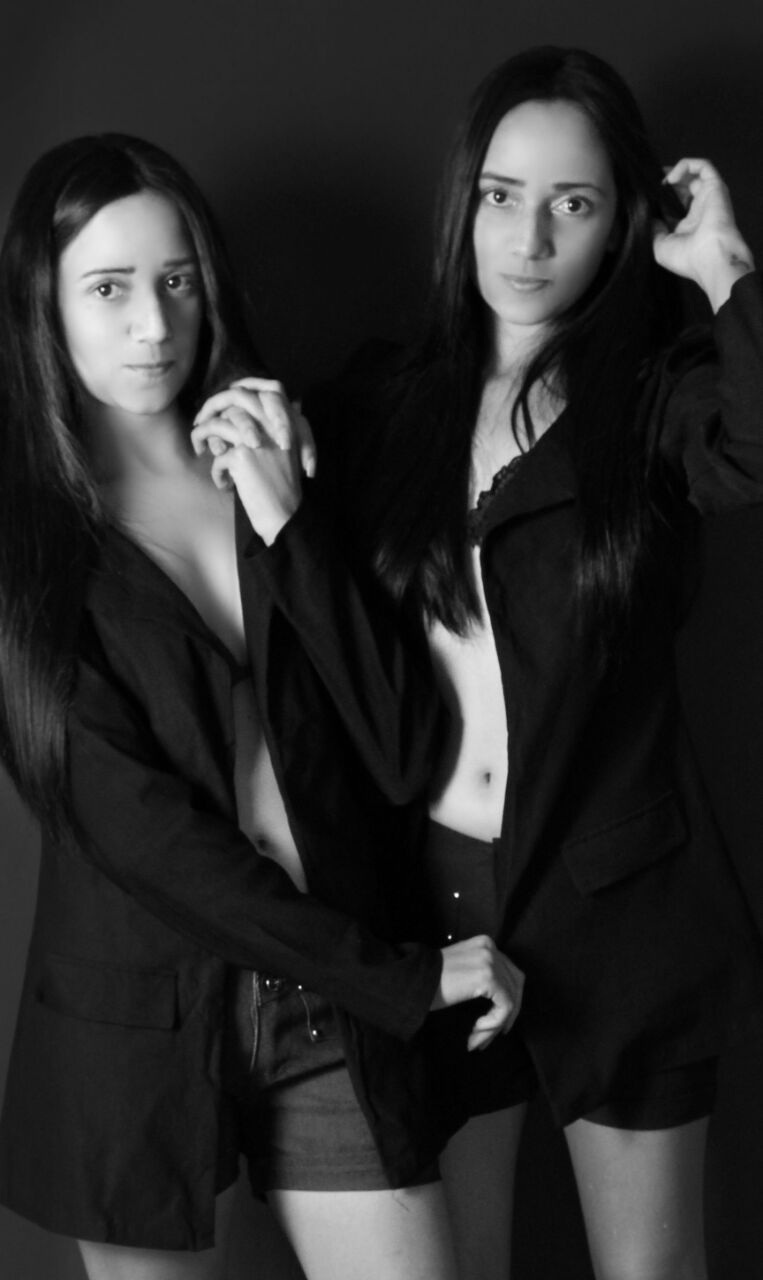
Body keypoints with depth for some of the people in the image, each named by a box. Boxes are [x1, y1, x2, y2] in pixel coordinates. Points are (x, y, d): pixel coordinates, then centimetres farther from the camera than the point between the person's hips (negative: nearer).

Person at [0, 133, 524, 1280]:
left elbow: (403, 752, -5)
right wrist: (406, 978, -12)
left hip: (339, 1013, 2)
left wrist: (287, 526, -14)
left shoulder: (274, 467, 4)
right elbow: (138, 832, -13)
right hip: (137, 1023, -2)